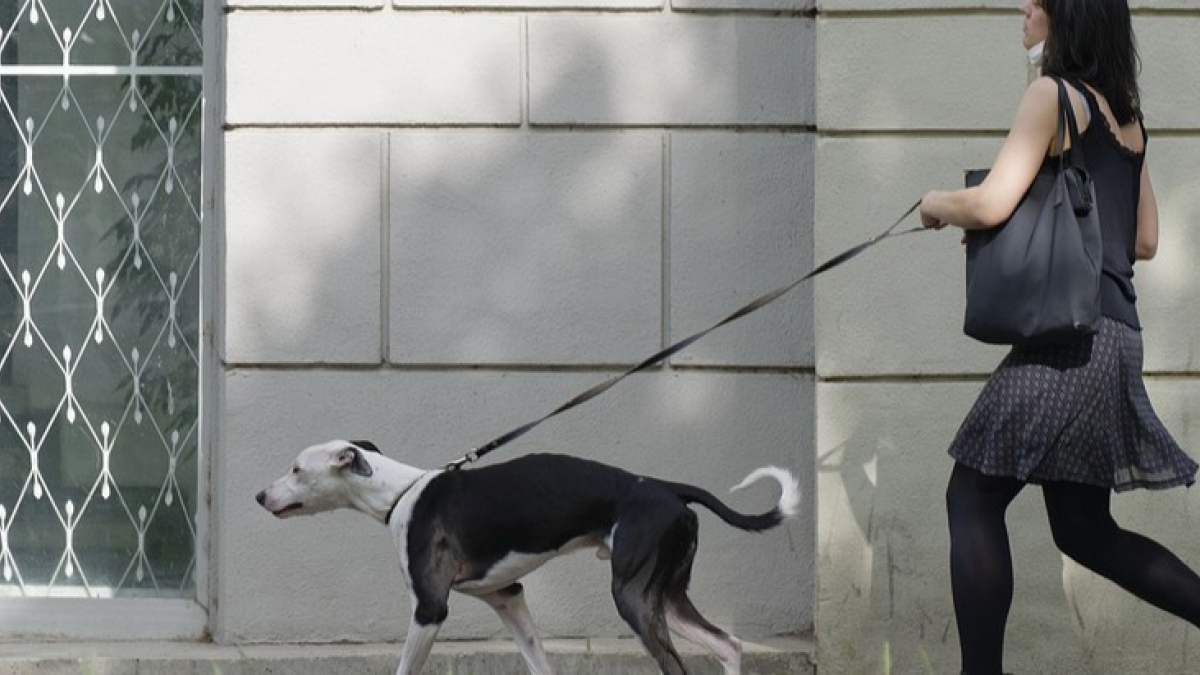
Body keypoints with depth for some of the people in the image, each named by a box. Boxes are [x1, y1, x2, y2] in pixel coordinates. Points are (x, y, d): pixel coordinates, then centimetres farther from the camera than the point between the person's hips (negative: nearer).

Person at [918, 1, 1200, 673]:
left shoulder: (1055, 94, -8)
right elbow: (1144, 239, 22)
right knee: (1084, 529, 14)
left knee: (974, 498, -5)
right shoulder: (1126, 112, 17)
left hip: (1070, 335, -9)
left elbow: (990, 204, -16)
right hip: (1114, 334, 9)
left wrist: (937, 203, 4)